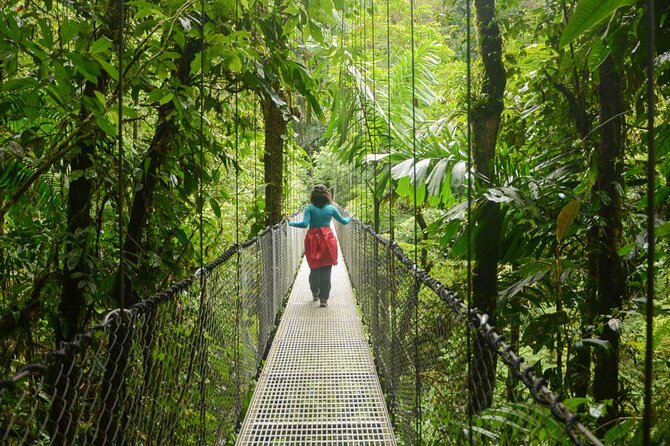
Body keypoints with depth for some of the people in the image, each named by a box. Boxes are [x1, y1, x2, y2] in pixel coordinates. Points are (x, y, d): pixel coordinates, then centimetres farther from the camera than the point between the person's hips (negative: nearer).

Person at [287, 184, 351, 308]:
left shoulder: (309, 208, -6)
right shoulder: (331, 208, 1)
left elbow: (304, 224, -17)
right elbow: (343, 221, 13)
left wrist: (290, 223, -5)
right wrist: (349, 218, 34)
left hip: (313, 239, 0)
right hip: (327, 239, 0)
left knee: (314, 268, 17)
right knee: (326, 270, 2)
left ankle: (315, 293, 32)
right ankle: (323, 299, 1)